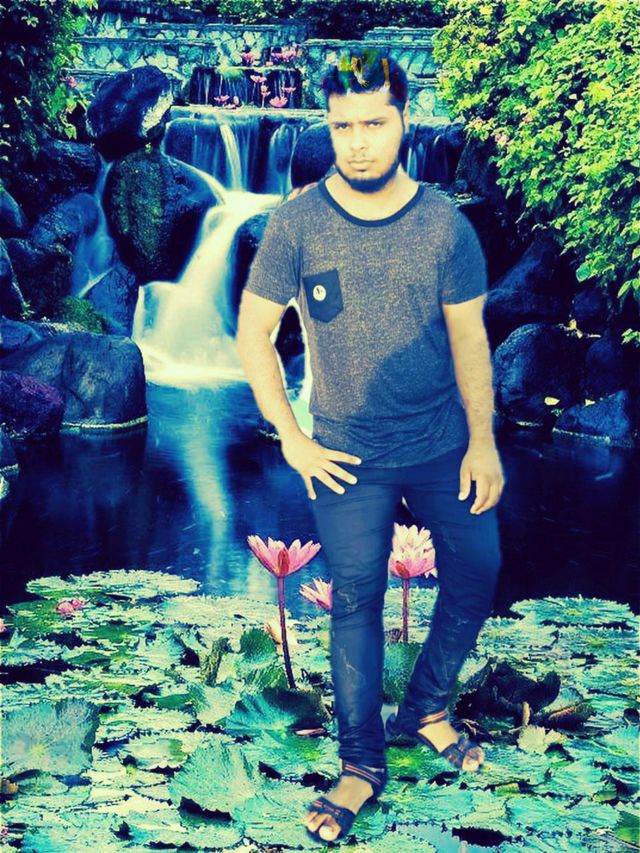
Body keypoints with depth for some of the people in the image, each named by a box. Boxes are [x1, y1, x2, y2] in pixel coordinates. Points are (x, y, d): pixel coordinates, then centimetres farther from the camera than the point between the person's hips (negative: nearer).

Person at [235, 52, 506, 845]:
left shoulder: (445, 222, -7)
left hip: (445, 444, 2)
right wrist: (290, 439, -7)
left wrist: (483, 440, -3)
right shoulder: (297, 222, -11)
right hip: (347, 453, -2)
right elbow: (253, 333, -5)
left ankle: (426, 709, 34)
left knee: (475, 578, 9)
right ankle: (362, 763, 20)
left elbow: (469, 337, -1)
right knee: (356, 601, 5)